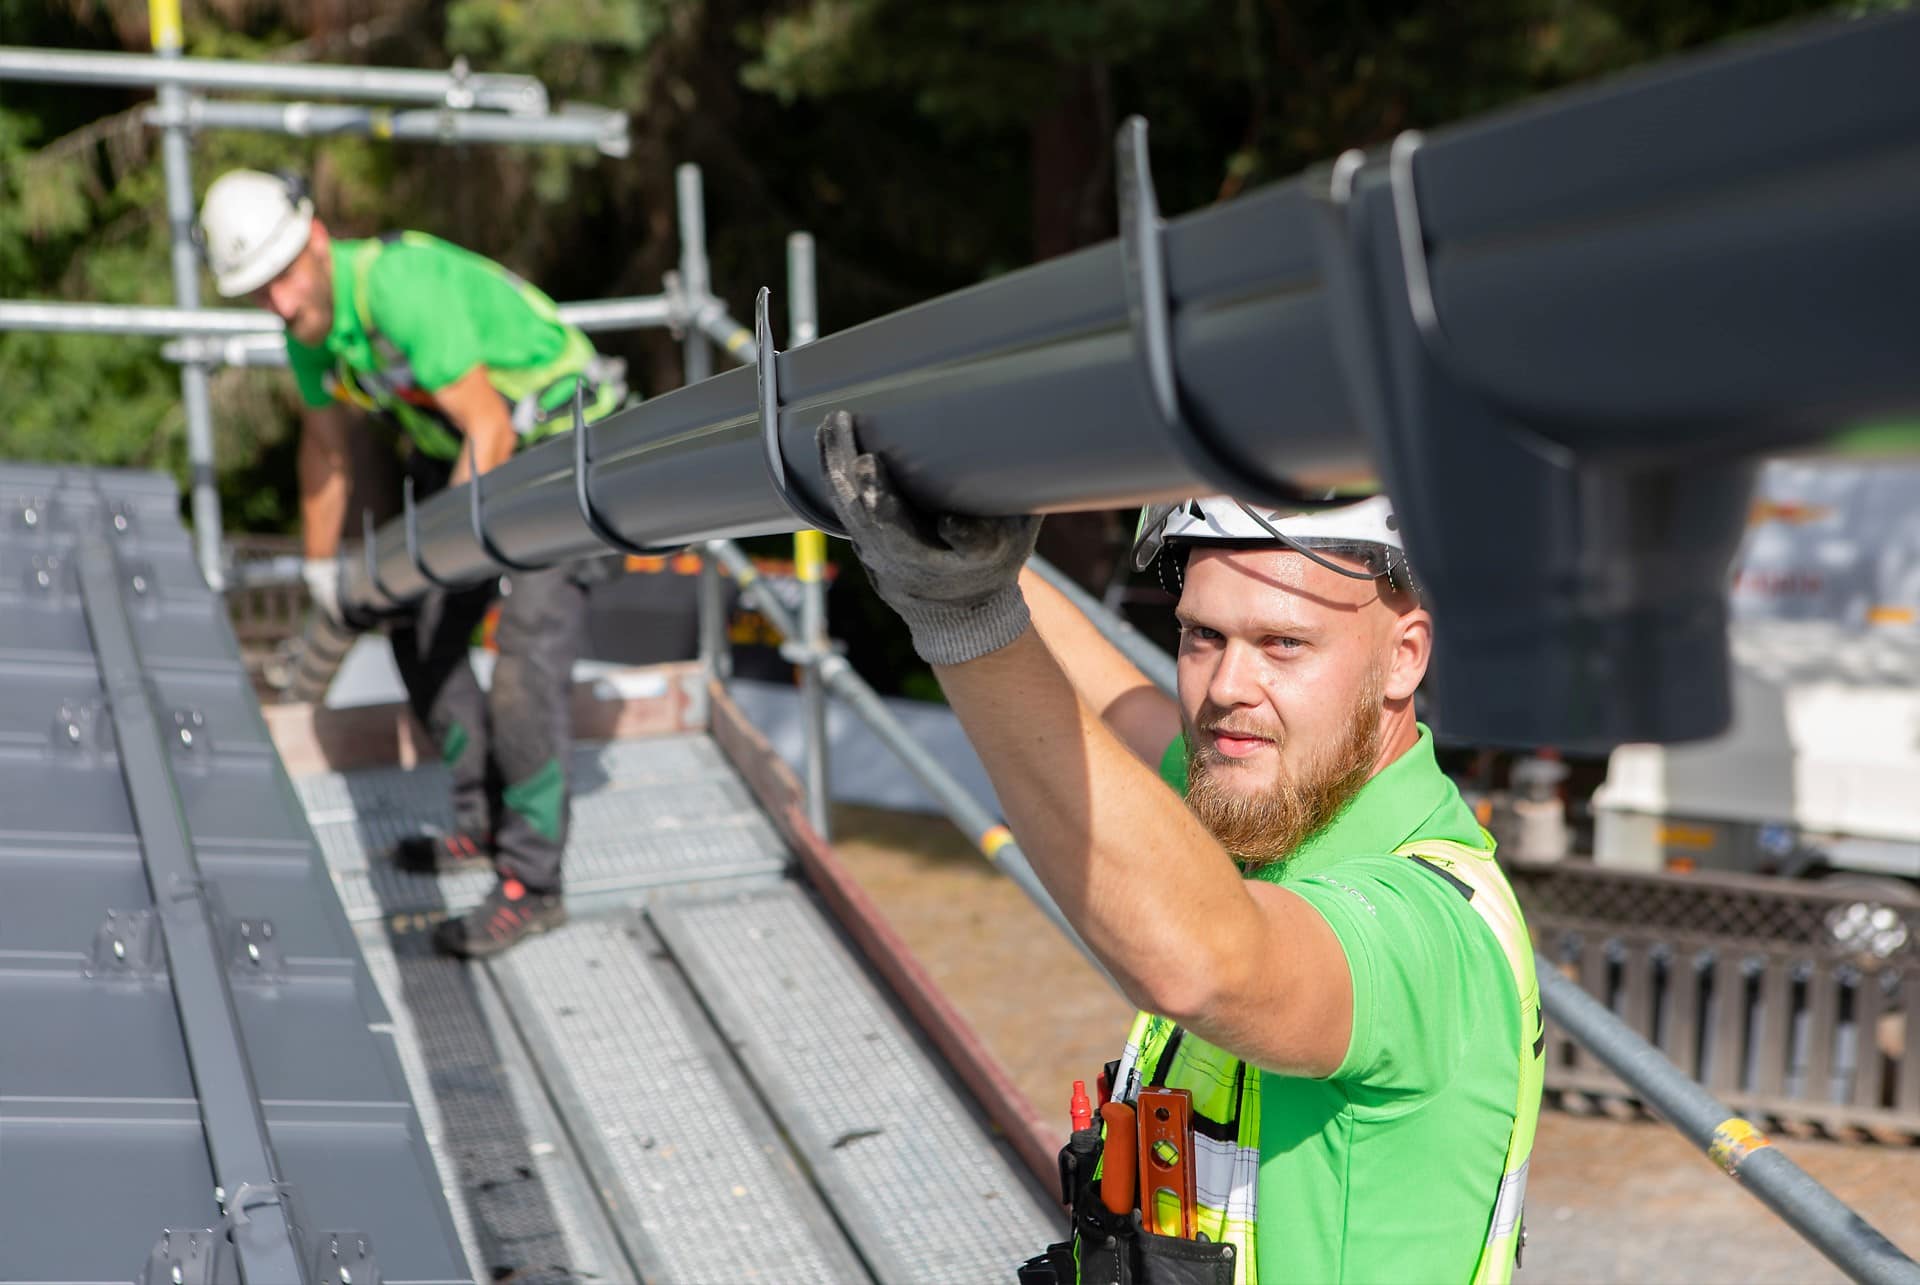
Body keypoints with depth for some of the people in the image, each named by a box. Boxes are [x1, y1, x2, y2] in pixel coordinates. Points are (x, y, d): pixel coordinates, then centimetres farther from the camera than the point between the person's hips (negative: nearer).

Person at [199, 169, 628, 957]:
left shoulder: (401, 285, -31)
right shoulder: (309, 325, -3)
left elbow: (491, 431, -31)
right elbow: (325, 443, 14)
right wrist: (320, 565, 21)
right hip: (460, 450, 9)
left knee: (529, 650, -17)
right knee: (420, 635, 10)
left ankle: (532, 883, -11)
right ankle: (485, 823, 25)